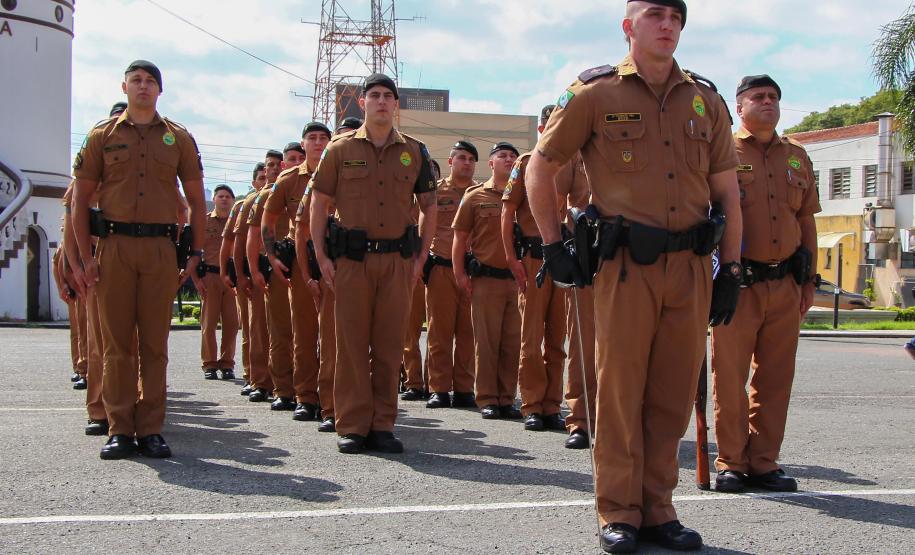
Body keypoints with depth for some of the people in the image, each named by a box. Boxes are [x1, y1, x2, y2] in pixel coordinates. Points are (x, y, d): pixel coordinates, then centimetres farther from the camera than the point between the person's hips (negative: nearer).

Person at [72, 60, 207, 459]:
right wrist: (85, 256, -1)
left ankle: (151, 429, 8)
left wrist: (195, 254, 5)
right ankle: (120, 430, 6)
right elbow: (80, 198, 7)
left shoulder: (178, 138, 11)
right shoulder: (103, 136, 9)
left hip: (160, 249, 1)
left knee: (155, 343, 2)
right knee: (117, 341, 1)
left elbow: (197, 201, 13)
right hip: (114, 247, 0)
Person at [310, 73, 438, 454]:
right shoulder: (341, 149, 5)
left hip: (397, 259, 2)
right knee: (352, 342, 0)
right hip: (352, 259, -1)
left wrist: (420, 257, 7)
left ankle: (383, 425, 11)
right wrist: (321, 256, -1)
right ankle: (352, 426, 6)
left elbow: (429, 207, 16)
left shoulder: (414, 152, 10)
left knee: (389, 344, 3)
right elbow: (319, 202, 6)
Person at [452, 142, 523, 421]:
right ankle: (487, 399, 7)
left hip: (518, 280, 2)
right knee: (486, 341, 1)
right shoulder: (475, 197, 5)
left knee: (513, 342, 4)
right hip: (486, 280, -2)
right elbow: (460, 238, 7)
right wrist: (459, 273, -1)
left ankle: (507, 399, 12)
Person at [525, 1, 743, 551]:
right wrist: (553, 244, 0)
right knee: (620, 390, 0)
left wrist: (731, 270, 9)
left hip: (691, 267, 3)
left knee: (673, 393, 7)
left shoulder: (706, 100, 11)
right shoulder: (596, 93, 1)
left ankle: (658, 508, 18)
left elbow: (728, 192, 14)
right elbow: (541, 167, 6)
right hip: (625, 265, -3)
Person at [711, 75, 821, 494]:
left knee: (775, 378, 7)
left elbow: (806, 221, 20)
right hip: (737, 283, -5)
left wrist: (808, 281, 15)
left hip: (785, 286, 5)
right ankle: (731, 463, 8)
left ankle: (764, 462, 15)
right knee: (731, 377, -2)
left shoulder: (797, 157, 17)